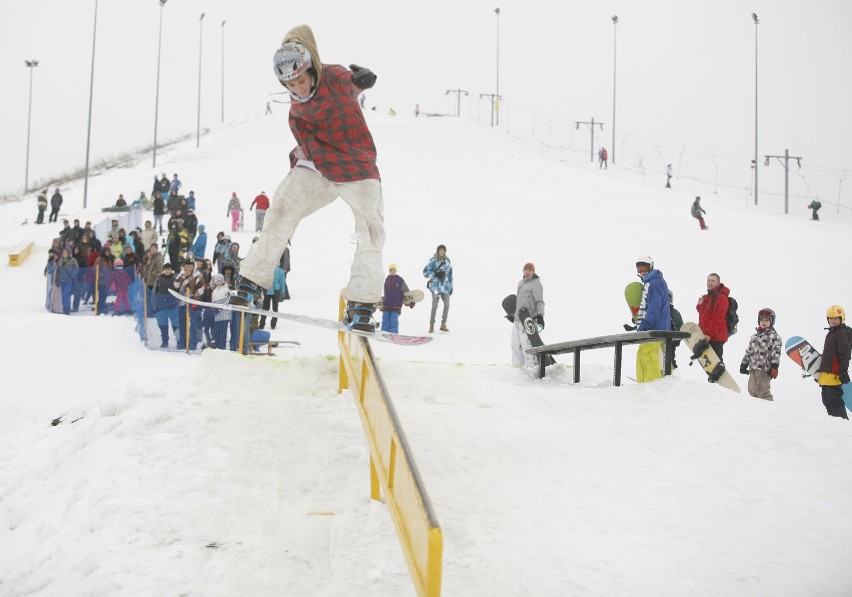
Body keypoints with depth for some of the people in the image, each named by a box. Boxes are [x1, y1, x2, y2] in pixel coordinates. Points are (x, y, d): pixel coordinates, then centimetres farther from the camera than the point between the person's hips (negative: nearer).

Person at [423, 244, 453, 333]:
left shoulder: (448, 261, 9)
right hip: (436, 286, -5)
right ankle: (431, 326, 2)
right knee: (434, 305, -8)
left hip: (446, 286, 5)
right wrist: (435, 274, -18)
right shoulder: (433, 261, -6)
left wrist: (451, 286, 16)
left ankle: (443, 324, 13)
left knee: (447, 305, 1)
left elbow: (450, 274, 17)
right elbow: (425, 272, -6)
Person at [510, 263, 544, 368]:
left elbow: (539, 302, -13)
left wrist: (540, 317, -23)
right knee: (515, 343, 9)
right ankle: (517, 365, 15)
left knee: (526, 343, -14)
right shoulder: (521, 283, 18)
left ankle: (531, 366, -13)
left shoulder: (536, 284, -7)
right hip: (518, 318, 9)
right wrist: (513, 314, 31)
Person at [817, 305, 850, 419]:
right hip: (827, 373, 10)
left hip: (834, 374, -10)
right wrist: (821, 372, 29)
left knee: (834, 401, -12)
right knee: (827, 400, 14)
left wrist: (843, 371, -22)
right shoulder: (831, 333, 21)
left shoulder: (842, 333, -10)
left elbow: (844, 354, -16)